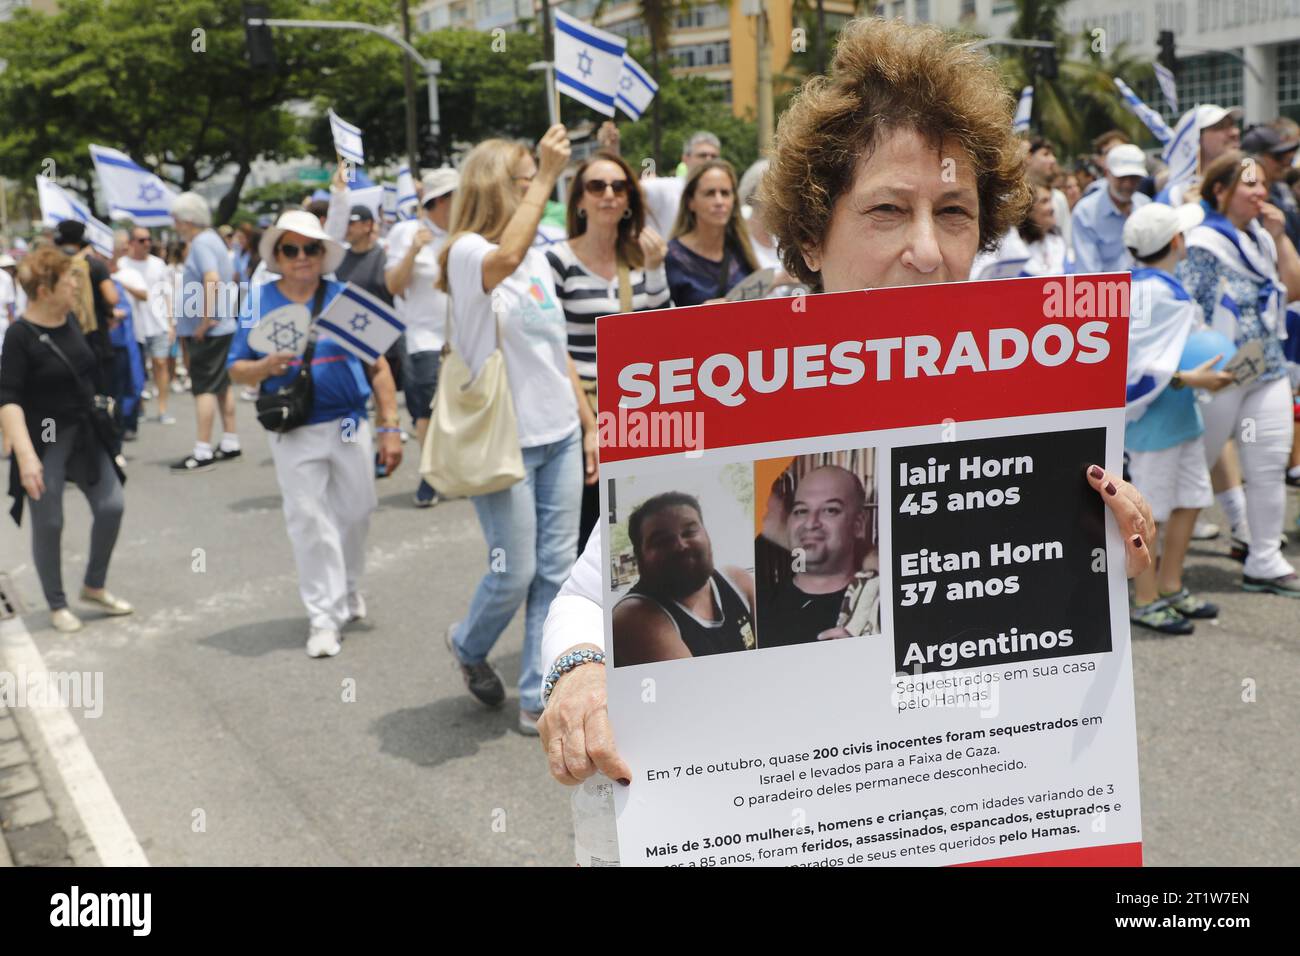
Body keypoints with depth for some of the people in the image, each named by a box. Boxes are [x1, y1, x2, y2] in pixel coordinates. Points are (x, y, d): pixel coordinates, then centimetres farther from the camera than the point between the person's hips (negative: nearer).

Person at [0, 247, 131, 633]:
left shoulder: (70, 322, 2)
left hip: (85, 435, 7)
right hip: (44, 441, -6)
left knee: (111, 506, 4)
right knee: (49, 523, 2)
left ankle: (93, 586, 24)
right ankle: (56, 605, 20)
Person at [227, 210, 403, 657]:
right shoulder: (259, 302, 3)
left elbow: (377, 366, 2)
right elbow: (237, 369, 6)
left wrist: (390, 427, -3)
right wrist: (266, 367, -17)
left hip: (350, 424, 1)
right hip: (294, 434, 0)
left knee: (355, 512, 11)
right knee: (309, 521, 1)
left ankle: (348, 586, 37)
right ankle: (324, 615, 10)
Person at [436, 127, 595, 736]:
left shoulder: (538, 258, 13)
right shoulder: (467, 253, -10)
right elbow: (503, 258, -36)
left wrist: (589, 425, 15)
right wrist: (548, 175, -31)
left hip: (560, 436, 7)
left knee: (556, 570, 6)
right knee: (515, 573, 0)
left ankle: (539, 700, 16)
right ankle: (468, 645, 33)